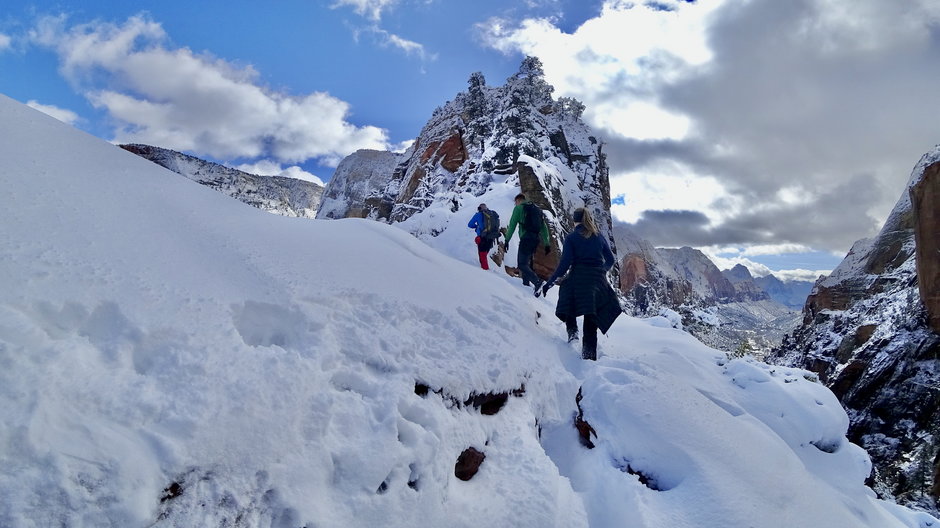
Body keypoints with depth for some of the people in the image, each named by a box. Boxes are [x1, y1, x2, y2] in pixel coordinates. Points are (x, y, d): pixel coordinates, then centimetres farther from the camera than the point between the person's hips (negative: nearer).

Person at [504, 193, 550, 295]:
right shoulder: (537, 209, 21)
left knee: (522, 264, -10)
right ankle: (526, 283, 20)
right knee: (526, 262, 21)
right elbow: (544, 227, 18)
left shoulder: (519, 208, 2)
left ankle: (536, 281, -30)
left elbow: (512, 225, -5)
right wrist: (547, 244, 17)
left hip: (526, 239, -7)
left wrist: (507, 239, -2)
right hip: (536, 240, 7)